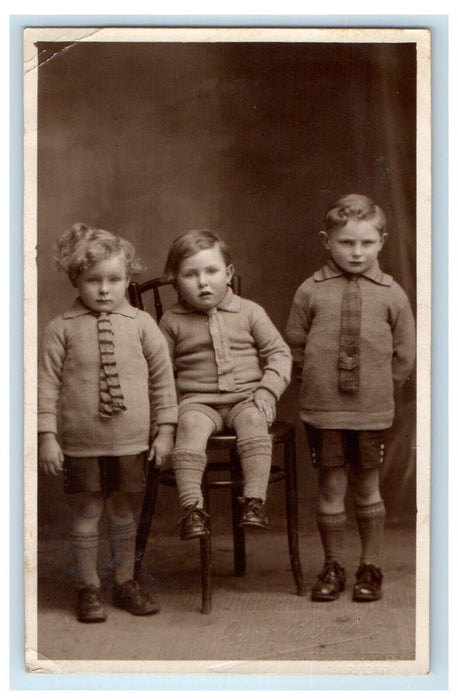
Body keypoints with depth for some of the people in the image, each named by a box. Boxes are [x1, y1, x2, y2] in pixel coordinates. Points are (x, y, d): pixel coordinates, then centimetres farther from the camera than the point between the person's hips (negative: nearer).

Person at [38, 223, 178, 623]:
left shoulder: (141, 325, 2)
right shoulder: (62, 330, -3)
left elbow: (162, 378, 6)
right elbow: (47, 383, -3)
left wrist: (165, 429, 4)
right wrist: (47, 436, -6)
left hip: (131, 440, 2)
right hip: (80, 442, -1)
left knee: (123, 511, 12)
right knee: (86, 512, 6)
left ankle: (125, 582, 27)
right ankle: (88, 588, 19)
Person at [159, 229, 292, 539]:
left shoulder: (250, 312, 7)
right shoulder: (172, 321, 8)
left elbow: (279, 353, 8)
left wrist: (267, 392, -6)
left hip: (245, 398, 0)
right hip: (198, 400, 0)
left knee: (253, 419, -32)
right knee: (190, 424, -33)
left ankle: (255, 500, -33)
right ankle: (192, 506, -36)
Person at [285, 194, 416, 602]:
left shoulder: (391, 295, 1)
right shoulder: (311, 292, -1)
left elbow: (405, 354, 7)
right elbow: (294, 346, 6)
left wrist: (380, 388, 5)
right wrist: (316, 382, 3)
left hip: (373, 411, 0)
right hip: (322, 410, 0)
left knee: (367, 488, 9)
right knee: (331, 487, 5)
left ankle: (370, 568, 23)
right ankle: (333, 566, 19)